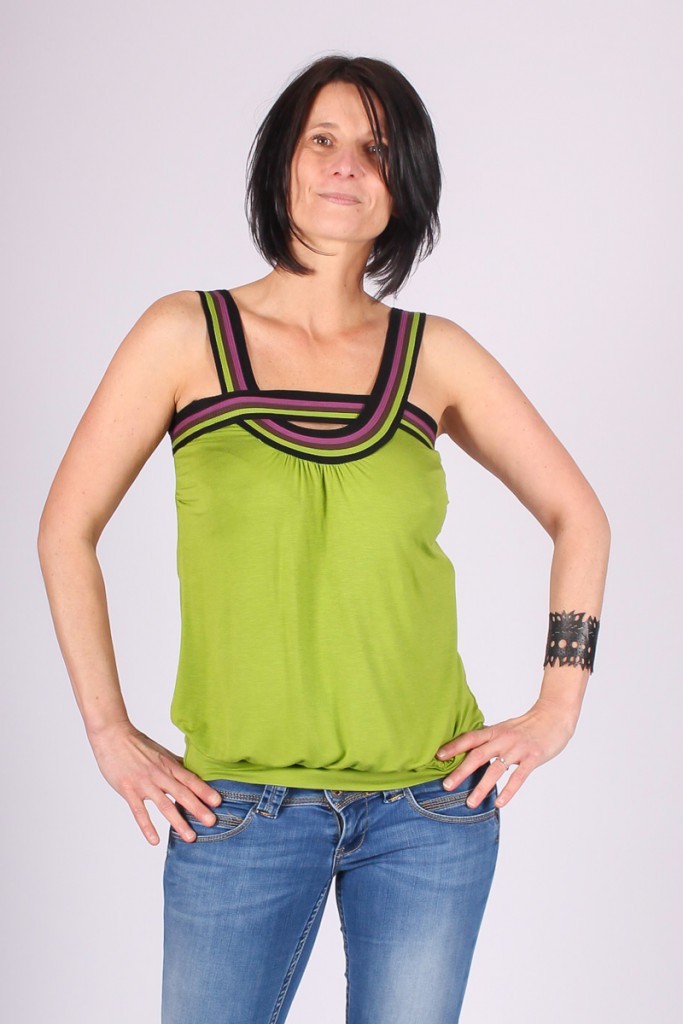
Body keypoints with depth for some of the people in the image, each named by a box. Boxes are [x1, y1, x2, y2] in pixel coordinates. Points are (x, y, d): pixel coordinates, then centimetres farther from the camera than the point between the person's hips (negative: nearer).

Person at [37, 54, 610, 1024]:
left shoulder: (435, 354, 3)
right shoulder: (185, 335, -2)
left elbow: (577, 515, 11)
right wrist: (109, 733, -2)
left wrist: (558, 708, 4)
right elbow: (67, 528, 3)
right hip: (240, 811, -1)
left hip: (432, 802, 2)